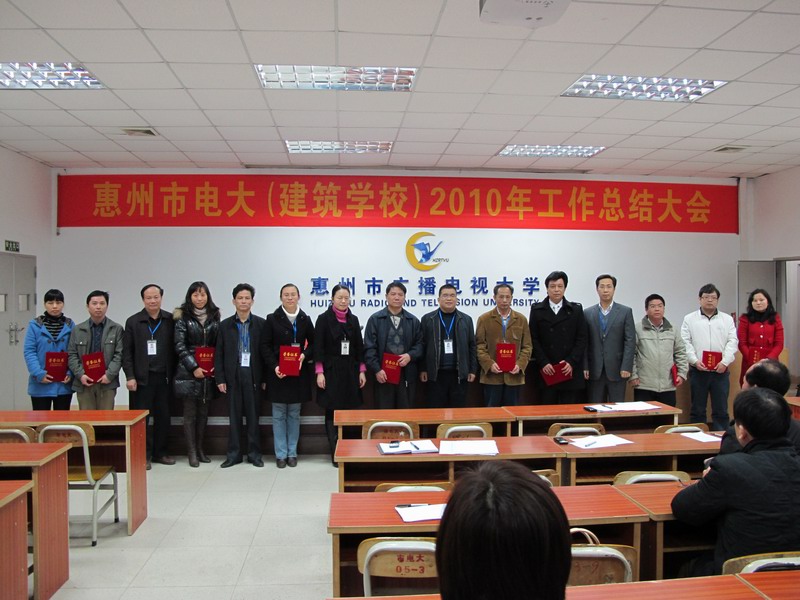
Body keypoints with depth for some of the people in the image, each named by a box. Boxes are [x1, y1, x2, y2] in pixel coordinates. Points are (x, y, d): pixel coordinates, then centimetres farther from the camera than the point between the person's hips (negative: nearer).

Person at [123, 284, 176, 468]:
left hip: (164, 377, 1)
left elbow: (174, 348, 3)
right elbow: (127, 352, 0)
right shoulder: (133, 321, 2)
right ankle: (144, 455, 13)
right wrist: (130, 376, -6)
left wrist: (173, 373, -4)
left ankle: (160, 452, 21)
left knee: (163, 417, 9)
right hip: (142, 378, -1)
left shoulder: (170, 320, 3)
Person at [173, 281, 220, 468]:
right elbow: (180, 346, -5)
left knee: (203, 411, 9)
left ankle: (200, 448, 19)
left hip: (208, 372, 3)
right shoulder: (183, 318, -1)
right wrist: (194, 367, -12)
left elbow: (218, 345, 9)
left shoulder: (214, 317, 9)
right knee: (190, 412, 0)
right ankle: (192, 452, 7)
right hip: (189, 372, -3)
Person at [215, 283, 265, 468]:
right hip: (233, 376, 1)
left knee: (253, 416, 5)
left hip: (252, 375, -1)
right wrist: (220, 378, -1)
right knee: (234, 416, 7)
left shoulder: (260, 324, 1)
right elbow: (218, 354, 5)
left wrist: (264, 377, -4)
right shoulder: (225, 325, 6)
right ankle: (234, 454, 17)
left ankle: (254, 453, 15)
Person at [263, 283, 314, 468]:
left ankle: (292, 453, 18)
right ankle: (281, 454, 13)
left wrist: (305, 355, -11)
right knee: (279, 415, 5)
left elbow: (313, 343, 9)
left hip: (298, 372, 2)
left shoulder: (305, 319, 4)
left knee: (294, 414, 9)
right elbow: (266, 346, -2)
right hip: (278, 373, -1)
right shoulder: (272, 319, -1)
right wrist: (274, 366, -14)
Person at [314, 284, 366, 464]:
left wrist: (362, 371, 5)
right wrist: (319, 372, -12)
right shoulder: (324, 319, -2)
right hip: (331, 371, -3)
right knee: (332, 412, 0)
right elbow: (318, 347, -6)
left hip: (350, 371, 4)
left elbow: (359, 347, 11)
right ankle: (335, 453, 7)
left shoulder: (353, 319, 10)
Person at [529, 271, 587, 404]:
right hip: (547, 372, 0)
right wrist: (543, 363, -8)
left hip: (571, 370, 1)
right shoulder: (537, 310, 7)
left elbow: (582, 338, 4)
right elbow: (534, 339, 3)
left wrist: (571, 362, -7)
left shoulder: (576, 309, 9)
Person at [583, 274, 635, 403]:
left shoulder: (625, 312, 3)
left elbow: (630, 341, -2)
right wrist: (584, 367, -2)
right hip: (594, 371, 1)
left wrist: (626, 367, -9)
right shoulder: (588, 313, 7)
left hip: (617, 370, -1)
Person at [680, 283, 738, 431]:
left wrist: (725, 362, -11)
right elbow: (685, 343, 0)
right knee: (697, 410, 6)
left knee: (721, 410, 4)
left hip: (720, 371, 1)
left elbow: (732, 342, 2)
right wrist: (695, 361, -13)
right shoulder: (689, 319, 6)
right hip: (698, 370, -1)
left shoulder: (727, 319, 11)